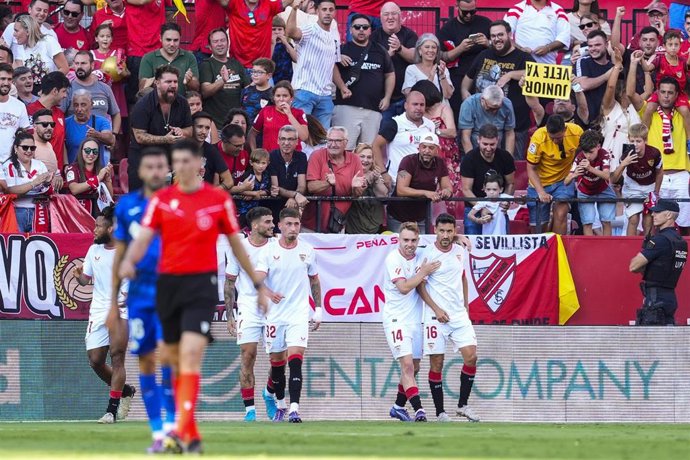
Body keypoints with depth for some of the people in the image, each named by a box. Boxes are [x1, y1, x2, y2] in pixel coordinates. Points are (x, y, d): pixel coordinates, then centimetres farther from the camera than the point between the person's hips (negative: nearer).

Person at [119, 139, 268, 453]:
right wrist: (129, 261, -25)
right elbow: (143, 239, -3)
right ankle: (192, 437, 21)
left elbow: (236, 244, 11)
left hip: (202, 285, -3)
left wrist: (258, 284, 15)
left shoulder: (219, 200, 2)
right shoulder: (161, 200, 6)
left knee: (190, 355, -19)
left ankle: (181, 432, -27)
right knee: (175, 362, 9)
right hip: (168, 283, 4)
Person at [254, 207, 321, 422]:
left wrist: (318, 310, 14)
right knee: (276, 361, 9)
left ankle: (294, 409, -23)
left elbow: (314, 280, 17)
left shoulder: (307, 250, 4)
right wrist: (268, 293, -35)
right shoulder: (269, 250, -3)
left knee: (295, 358, -16)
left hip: (299, 314, 0)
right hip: (274, 314, 0)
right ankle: (280, 405, 30)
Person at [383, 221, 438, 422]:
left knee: (414, 367, 12)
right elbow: (404, 287, -21)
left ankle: (399, 406, 27)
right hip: (396, 319, -7)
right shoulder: (393, 259, -13)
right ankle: (418, 410, -25)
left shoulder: (421, 256, 4)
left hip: (415, 319, 7)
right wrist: (423, 272, -17)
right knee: (407, 364, -17)